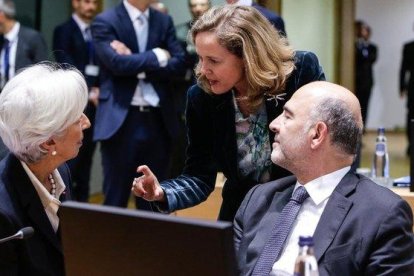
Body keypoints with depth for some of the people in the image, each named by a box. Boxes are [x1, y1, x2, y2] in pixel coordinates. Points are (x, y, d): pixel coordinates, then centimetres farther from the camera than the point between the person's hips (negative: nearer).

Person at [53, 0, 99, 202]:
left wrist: (99, 90, -1)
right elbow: (67, 68, -10)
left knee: (86, 156, 6)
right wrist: (87, 93, -14)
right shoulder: (63, 31, -2)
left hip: (96, 102, 6)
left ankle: (82, 200, 9)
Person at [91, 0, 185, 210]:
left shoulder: (164, 21, 12)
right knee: (116, 198, 2)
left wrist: (136, 64, -11)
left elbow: (178, 63, 0)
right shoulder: (105, 22, -2)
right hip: (121, 120, -4)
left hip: (158, 120, 4)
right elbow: (117, 63, -16)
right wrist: (157, 56, -6)